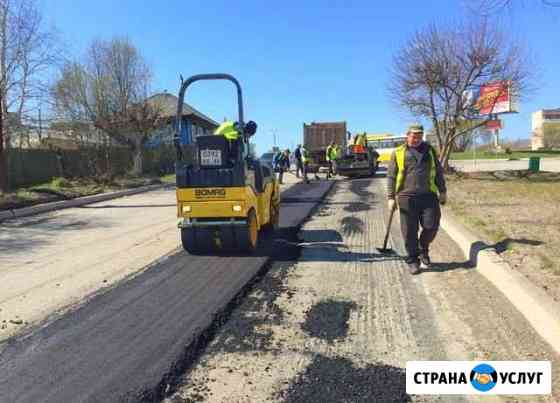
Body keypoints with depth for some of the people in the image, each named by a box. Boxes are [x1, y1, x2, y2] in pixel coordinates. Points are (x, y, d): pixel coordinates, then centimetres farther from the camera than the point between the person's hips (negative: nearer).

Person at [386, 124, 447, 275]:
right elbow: (391, 177, 3)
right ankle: (413, 261, 16)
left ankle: (423, 249, 27)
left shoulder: (429, 150, 13)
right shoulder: (398, 153, 5)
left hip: (428, 196, 2)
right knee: (410, 232, 1)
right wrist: (391, 197, -2)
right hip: (407, 197, -2)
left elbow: (438, 172, 17)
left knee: (431, 226, -2)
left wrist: (443, 191, 13)